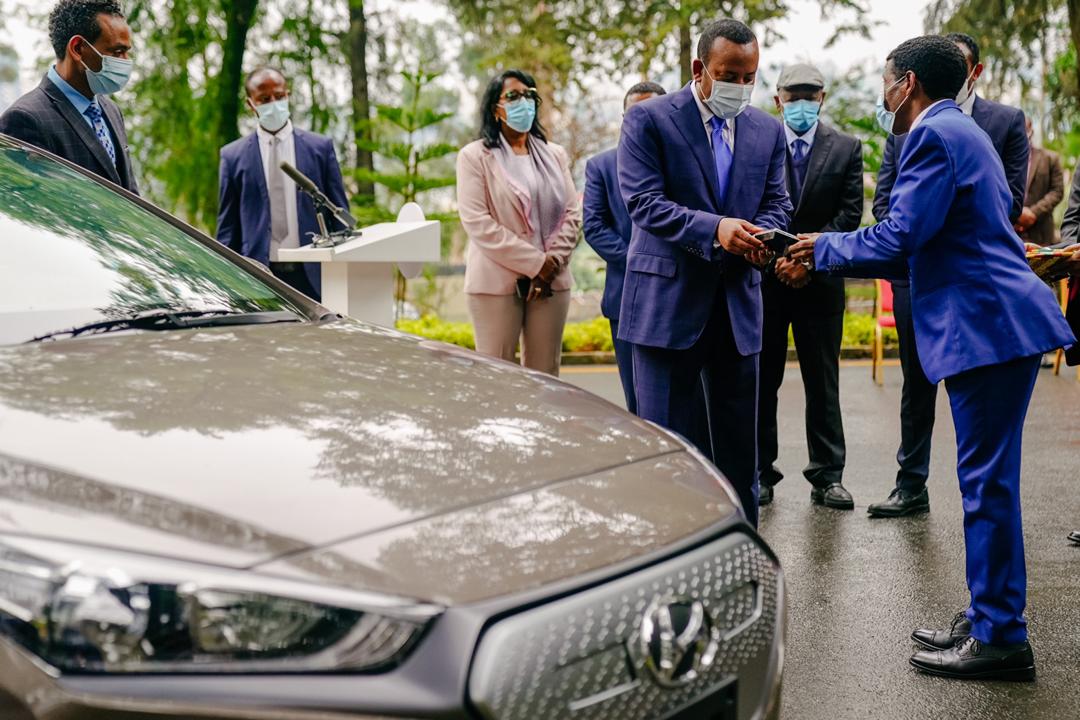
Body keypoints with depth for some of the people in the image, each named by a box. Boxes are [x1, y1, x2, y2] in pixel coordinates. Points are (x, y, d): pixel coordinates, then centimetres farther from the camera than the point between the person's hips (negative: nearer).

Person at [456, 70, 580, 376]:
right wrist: (534, 263, -12)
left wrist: (552, 263, -7)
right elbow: (476, 221, -8)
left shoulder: (555, 155, 16)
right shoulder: (475, 156, 2)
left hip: (551, 281, 4)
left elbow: (572, 214, 10)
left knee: (544, 376, 4)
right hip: (497, 280, -4)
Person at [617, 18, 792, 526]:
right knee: (664, 438, 1)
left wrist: (761, 236, -14)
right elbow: (643, 201, -14)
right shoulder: (648, 120, -5)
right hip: (668, 301, -4)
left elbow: (775, 202, 11)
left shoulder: (768, 130, 10)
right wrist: (713, 229, -28)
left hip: (739, 304, 5)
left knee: (739, 440, 11)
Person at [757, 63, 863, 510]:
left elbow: (850, 213, -1)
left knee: (822, 382, 4)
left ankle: (827, 476, 11)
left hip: (819, 278, 1)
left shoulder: (846, 148, 6)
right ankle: (760, 472, 13)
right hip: (763, 276, 0)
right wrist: (776, 258, -11)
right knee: (762, 380, 4)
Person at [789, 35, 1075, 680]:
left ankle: (1000, 639, 3)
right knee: (988, 481, 14)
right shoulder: (962, 131, 23)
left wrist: (826, 247, -1)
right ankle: (991, 619, 23)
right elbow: (925, 251, 25)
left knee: (986, 483, -5)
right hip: (996, 321, 11)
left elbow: (899, 238, -17)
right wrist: (835, 257, 22)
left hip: (989, 328, -11)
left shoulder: (935, 134, -11)